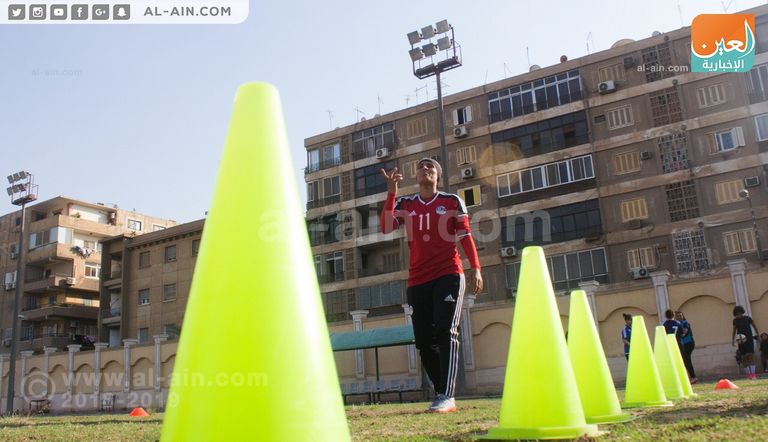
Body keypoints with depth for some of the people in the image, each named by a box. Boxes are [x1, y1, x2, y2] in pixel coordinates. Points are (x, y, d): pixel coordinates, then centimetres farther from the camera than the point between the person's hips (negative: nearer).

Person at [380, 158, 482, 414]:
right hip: (418, 281, 4)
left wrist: (475, 268, -8)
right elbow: (386, 227, -4)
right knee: (424, 340, 2)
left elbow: (465, 236, 3)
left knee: (446, 332, -16)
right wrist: (391, 192, -10)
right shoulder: (405, 204, 13)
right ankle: (441, 395, 14)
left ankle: (447, 397, -19)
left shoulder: (452, 201, 7)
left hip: (449, 275, -3)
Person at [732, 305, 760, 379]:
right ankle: (748, 374, 5)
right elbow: (734, 331, 10)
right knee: (743, 357, -1)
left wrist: (757, 334, -4)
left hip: (749, 339, -2)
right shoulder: (735, 320, 6)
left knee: (750, 355, -14)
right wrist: (733, 340, 0)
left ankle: (753, 374, -15)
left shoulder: (747, 318, 0)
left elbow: (754, 326, 9)